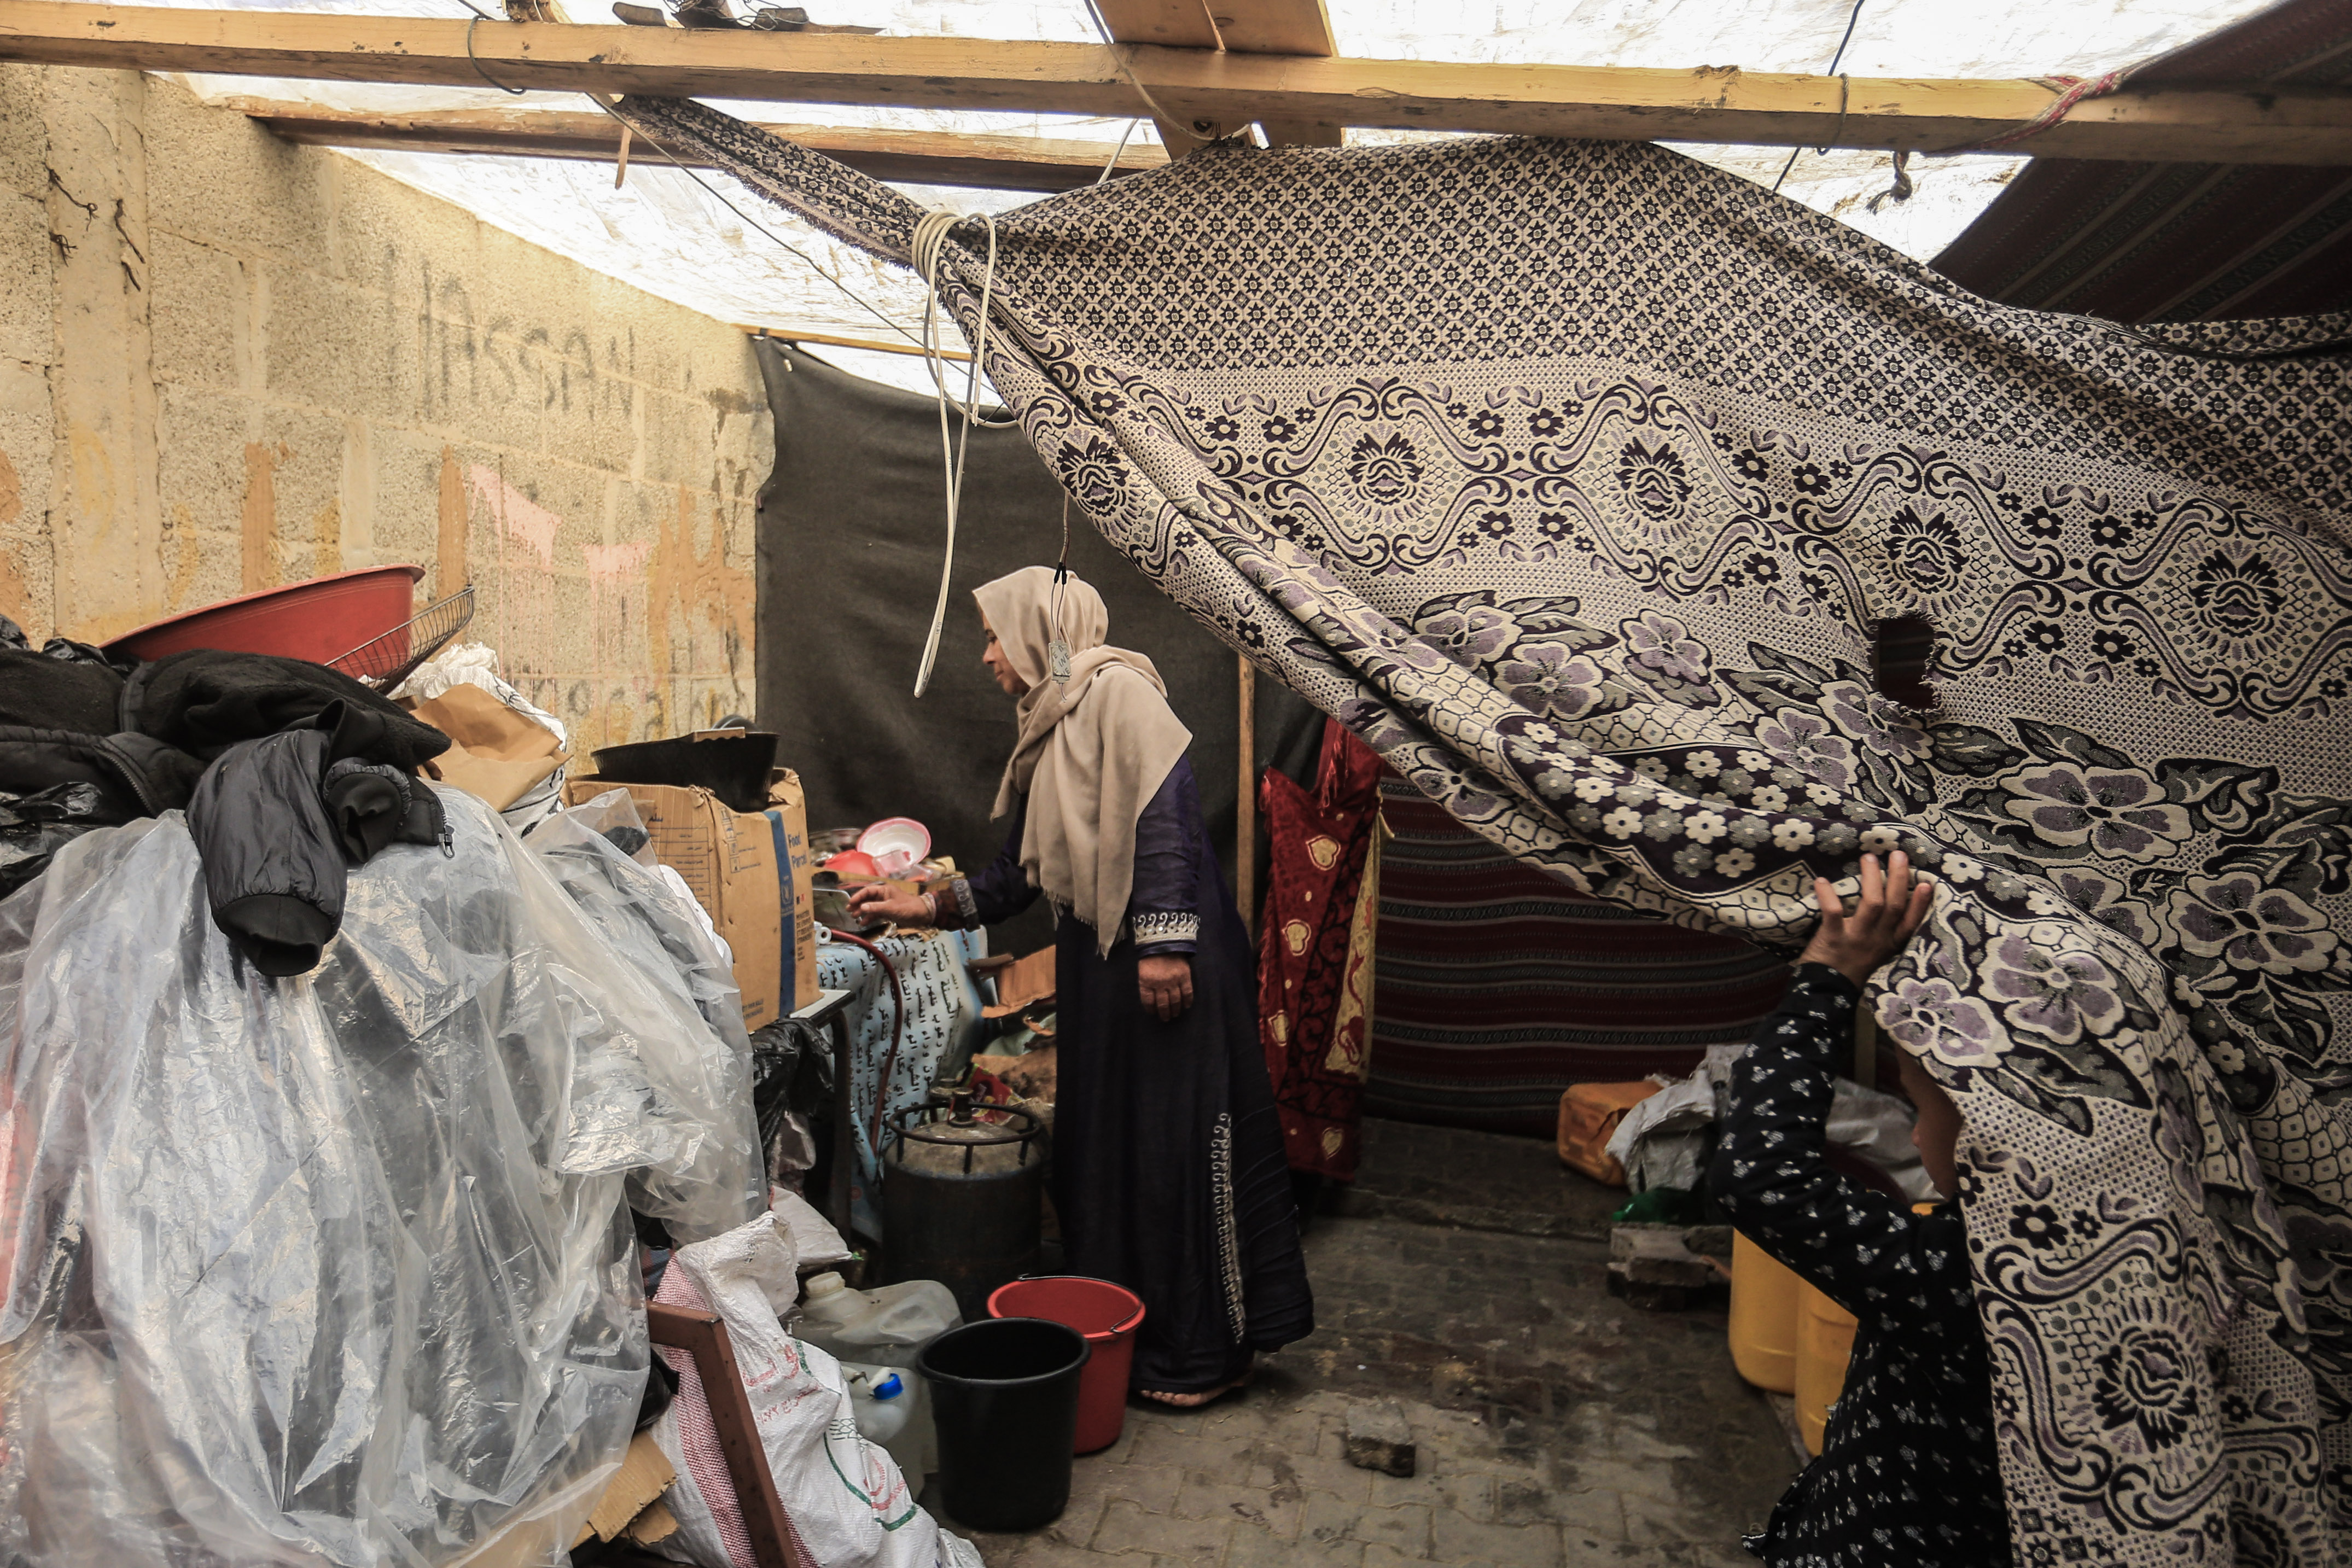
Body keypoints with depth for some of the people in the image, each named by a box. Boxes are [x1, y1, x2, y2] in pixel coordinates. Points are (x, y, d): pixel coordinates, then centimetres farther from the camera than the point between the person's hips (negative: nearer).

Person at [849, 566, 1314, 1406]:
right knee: (1101, 1143, 13)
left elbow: (1165, 811, -20)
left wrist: (1163, 941, -26)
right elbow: (1018, 872, 22)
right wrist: (923, 907, 18)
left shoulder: (1117, 691, -8)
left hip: (1164, 958, -9)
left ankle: (1206, 1350, 11)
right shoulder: (1049, 729, 19)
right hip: (1094, 961, 9)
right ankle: (1123, 1329, 27)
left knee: (1180, 1143, -2)